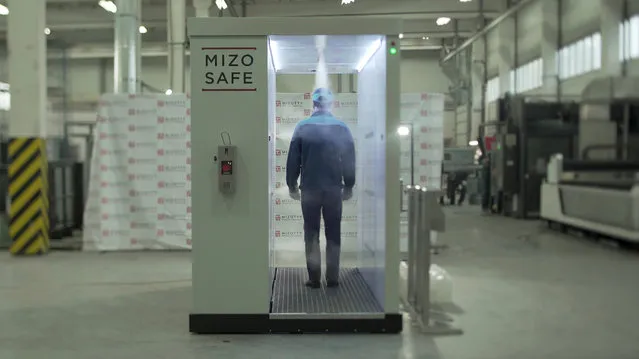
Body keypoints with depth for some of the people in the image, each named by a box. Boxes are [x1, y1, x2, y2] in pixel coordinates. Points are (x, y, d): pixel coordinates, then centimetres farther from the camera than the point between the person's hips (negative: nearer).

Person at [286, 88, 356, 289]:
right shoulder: (342, 128, -2)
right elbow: (350, 160, 1)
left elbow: (293, 160, -2)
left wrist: (292, 185, 9)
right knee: (333, 235, 9)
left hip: (309, 189, -1)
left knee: (311, 235, 7)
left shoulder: (302, 127, -4)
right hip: (334, 190, 1)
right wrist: (349, 186, 12)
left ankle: (314, 279, 7)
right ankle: (332, 278, 10)